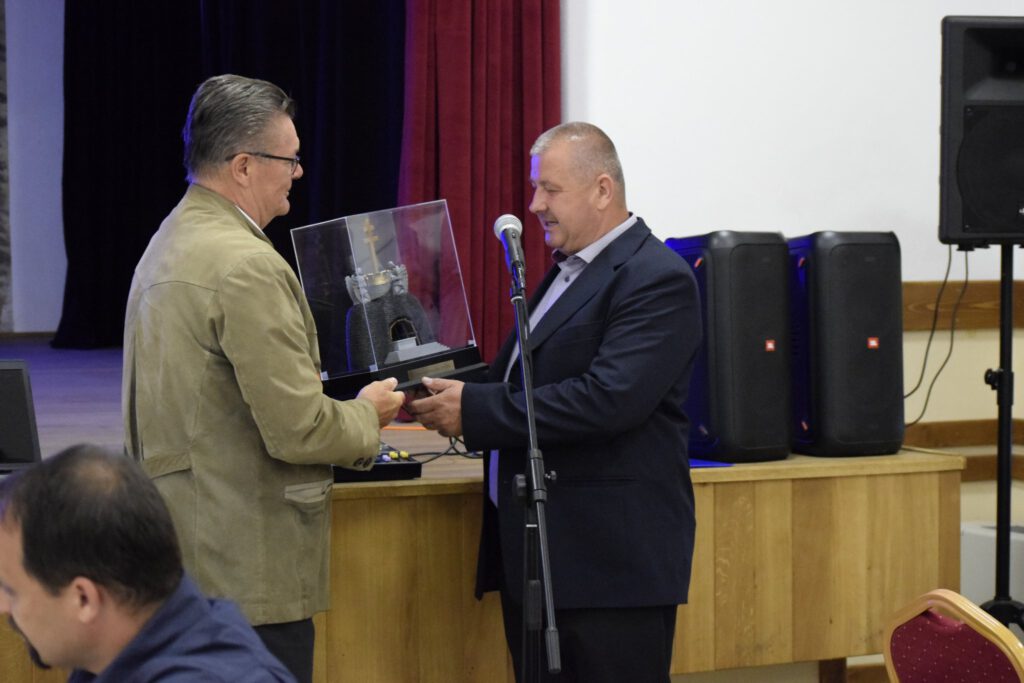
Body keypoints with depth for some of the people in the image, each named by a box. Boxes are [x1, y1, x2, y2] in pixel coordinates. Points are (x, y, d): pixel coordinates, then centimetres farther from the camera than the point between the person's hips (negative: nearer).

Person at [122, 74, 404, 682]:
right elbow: (297, 430, -21)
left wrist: (338, 407, 16)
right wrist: (366, 414, -1)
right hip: (249, 567, -10)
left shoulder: (168, 244, 12)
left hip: (181, 552, 10)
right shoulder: (248, 267, -19)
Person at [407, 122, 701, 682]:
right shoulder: (568, 271, 18)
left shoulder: (656, 279, -12)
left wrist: (475, 410, -20)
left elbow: (609, 398, -24)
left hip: (610, 558, -9)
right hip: (535, 552, 9)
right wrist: (451, 398, -2)